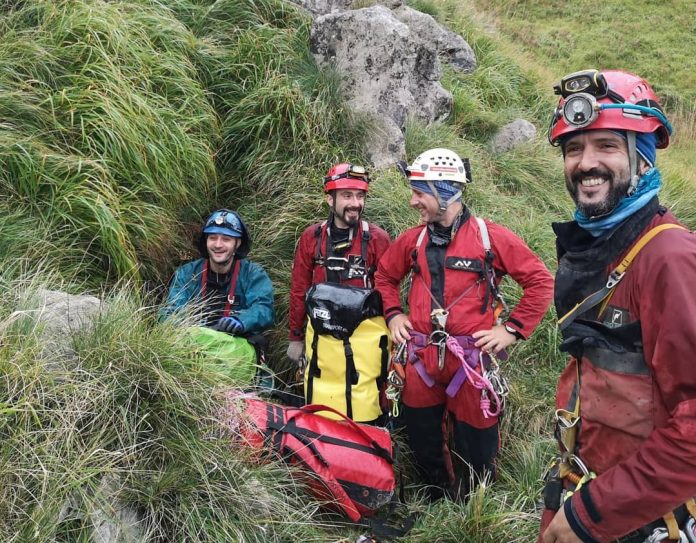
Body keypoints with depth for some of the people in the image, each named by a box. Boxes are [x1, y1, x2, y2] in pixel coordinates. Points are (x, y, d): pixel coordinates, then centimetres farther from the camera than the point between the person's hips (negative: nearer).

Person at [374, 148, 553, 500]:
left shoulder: (491, 237, -6)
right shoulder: (412, 239, 7)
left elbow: (540, 280, -2)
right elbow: (385, 277, 23)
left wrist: (513, 329, -5)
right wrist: (393, 314, 11)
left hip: (471, 360, -4)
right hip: (421, 359, 4)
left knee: (475, 444, 9)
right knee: (422, 440, 16)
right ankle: (438, 503, 40)